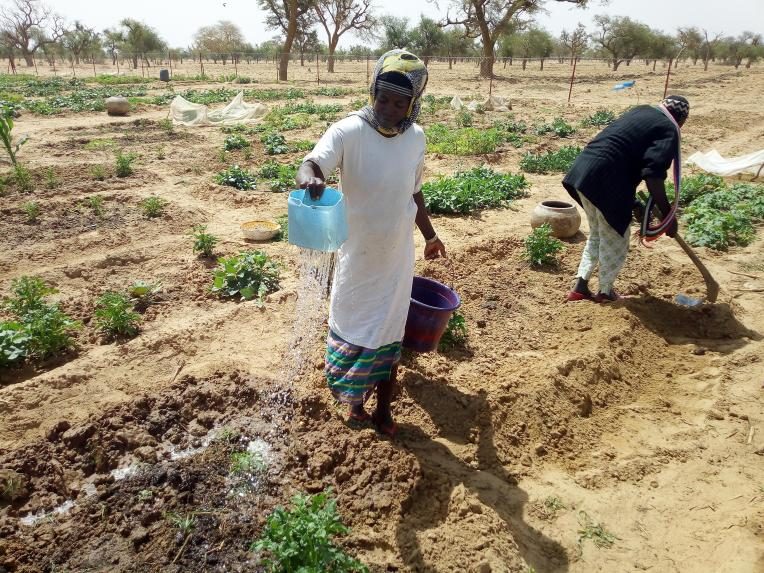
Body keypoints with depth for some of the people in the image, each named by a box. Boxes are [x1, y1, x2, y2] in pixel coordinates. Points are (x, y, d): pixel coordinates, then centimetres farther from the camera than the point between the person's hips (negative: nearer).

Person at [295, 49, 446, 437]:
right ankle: (354, 402, 36)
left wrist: (429, 235, 21)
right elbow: (311, 163, -34)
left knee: (389, 335, 14)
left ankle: (383, 409, 31)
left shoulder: (416, 138, -2)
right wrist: (309, 177, -58)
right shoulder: (349, 131, -17)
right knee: (351, 330, 13)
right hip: (356, 255, -3)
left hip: (397, 257, 3)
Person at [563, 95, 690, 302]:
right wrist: (668, 215, -11)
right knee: (615, 241, 11)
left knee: (597, 234, 23)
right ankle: (605, 291, 26)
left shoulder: (642, 111, 23)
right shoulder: (669, 131, -2)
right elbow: (653, 175, -16)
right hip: (606, 181, -8)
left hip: (582, 170, 8)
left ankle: (580, 287, 24)